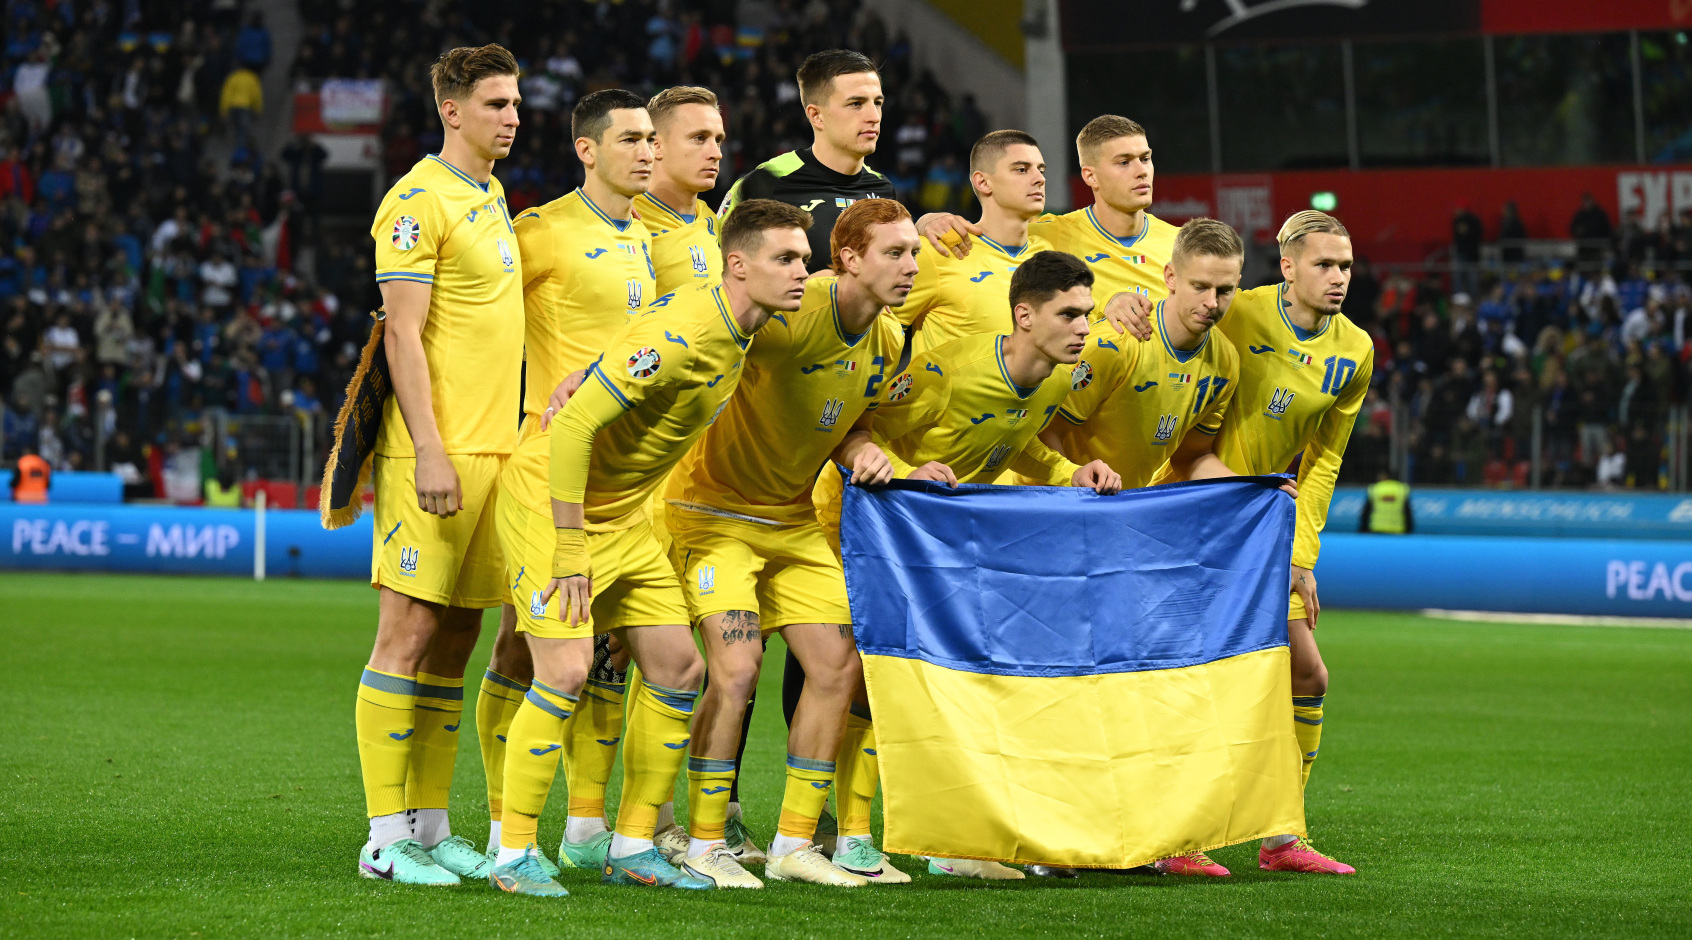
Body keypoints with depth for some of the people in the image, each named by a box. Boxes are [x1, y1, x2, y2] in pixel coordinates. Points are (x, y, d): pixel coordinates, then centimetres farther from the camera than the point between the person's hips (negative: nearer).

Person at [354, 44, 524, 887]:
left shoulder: (489, 195, 17)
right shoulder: (419, 200, -9)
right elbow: (403, 334, -14)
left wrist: (506, 441, 18)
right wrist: (429, 451, -20)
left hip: (494, 449, 9)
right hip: (438, 452, -9)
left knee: (455, 639, 9)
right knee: (409, 632, -7)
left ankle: (431, 826, 13)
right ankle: (386, 838, -5)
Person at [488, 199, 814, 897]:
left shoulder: (738, 332, 1)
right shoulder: (679, 334, -27)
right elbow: (573, 422, -28)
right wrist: (570, 549, -25)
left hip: (627, 517, 9)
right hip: (565, 508, -9)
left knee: (678, 670, 6)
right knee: (565, 673, -16)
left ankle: (633, 847, 14)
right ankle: (514, 854, -7)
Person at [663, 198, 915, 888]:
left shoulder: (888, 342, 0)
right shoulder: (790, 313, -25)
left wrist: (865, 453, -10)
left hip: (793, 519, 8)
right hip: (714, 509, -8)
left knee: (839, 667, 2)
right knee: (736, 669, -18)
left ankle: (794, 844, 12)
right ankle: (704, 845, -5)